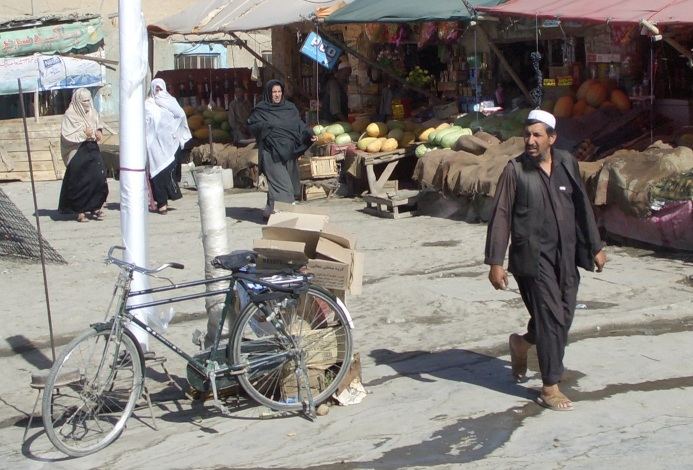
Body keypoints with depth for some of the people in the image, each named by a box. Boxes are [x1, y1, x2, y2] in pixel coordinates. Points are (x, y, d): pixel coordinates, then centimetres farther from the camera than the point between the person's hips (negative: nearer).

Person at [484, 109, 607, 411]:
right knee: (551, 318, -7)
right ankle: (550, 388, 6)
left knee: (563, 318, 10)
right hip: (533, 256, -5)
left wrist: (595, 247, 14)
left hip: (566, 255, 5)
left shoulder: (567, 163, 4)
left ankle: (522, 343, 40)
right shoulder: (515, 170, -7)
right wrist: (495, 262, -12)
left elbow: (582, 206, 13)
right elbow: (500, 216, -7)